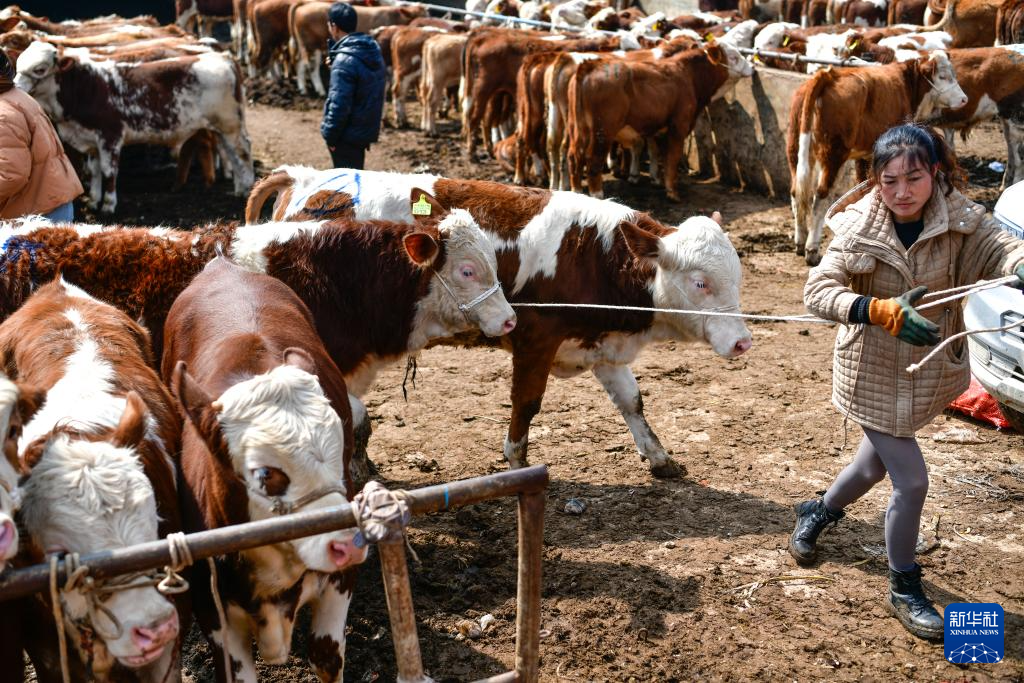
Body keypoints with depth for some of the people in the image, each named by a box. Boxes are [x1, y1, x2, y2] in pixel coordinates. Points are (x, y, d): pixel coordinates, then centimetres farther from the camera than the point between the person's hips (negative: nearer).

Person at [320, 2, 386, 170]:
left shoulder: (344, 61, -23)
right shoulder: (373, 49, 3)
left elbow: (339, 104, -24)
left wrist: (330, 136, -12)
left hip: (348, 134, -8)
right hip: (366, 129, 8)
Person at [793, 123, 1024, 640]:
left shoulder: (958, 218, -12)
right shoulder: (859, 229, -18)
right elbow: (817, 291, -27)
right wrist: (883, 311, -42)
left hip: (928, 375, 4)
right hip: (874, 375, -4)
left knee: (876, 464, 22)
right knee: (912, 481, -3)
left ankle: (818, 512, 54)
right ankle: (904, 591, 21)